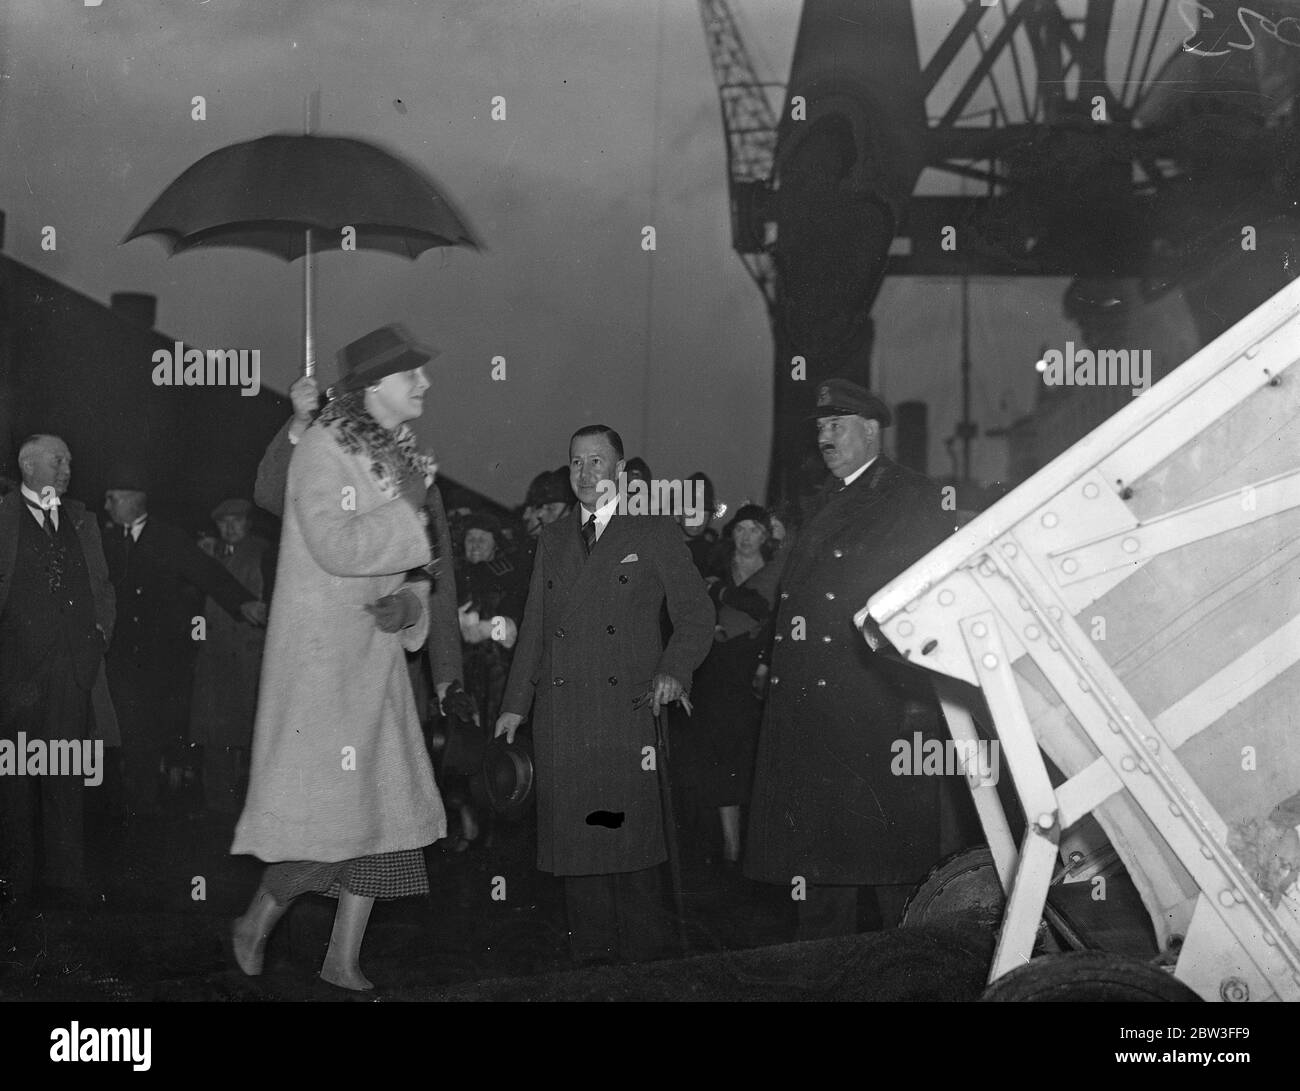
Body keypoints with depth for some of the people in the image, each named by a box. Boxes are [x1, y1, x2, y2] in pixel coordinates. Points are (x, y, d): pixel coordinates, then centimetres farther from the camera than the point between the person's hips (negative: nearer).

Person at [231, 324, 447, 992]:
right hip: (322, 656, -8)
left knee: (385, 813, 6)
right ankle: (255, 924, 17)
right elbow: (335, 547, -24)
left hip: (377, 655, 8)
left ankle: (343, 961, 17)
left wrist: (409, 602, -2)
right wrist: (410, 512, -16)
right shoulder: (324, 448, -11)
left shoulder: (401, 455, 13)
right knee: (327, 818, -7)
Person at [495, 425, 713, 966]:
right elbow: (534, 628, 19)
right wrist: (515, 704, 12)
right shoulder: (552, 540, 19)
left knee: (633, 835, -6)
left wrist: (673, 671, -12)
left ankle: (644, 956, 3)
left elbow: (696, 614, 4)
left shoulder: (654, 532, 6)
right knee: (574, 835, 2)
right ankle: (591, 956, 9)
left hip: (629, 709, -4)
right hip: (562, 714, 4)